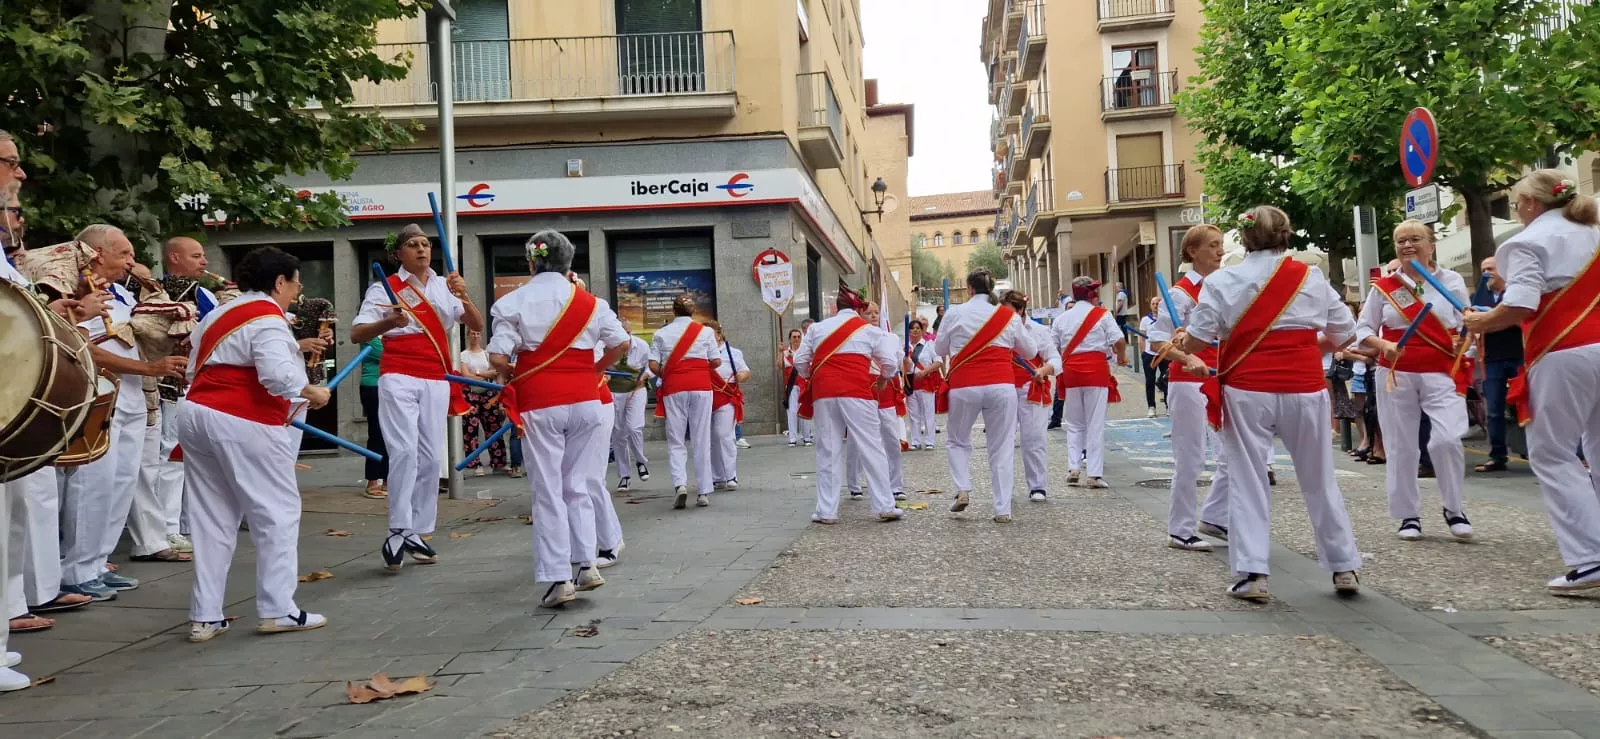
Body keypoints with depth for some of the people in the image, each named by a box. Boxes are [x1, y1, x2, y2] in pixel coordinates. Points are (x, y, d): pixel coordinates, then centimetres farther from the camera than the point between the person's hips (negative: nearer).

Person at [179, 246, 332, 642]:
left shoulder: (220, 314, 20)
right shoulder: (267, 320, -10)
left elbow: (194, 369, 21)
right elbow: (278, 372, -24)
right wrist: (312, 392, -8)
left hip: (195, 413, 9)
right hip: (242, 423, -9)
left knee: (212, 519, 12)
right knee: (278, 512, 1)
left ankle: (204, 616, 12)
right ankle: (277, 610, 3)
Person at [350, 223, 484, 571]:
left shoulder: (445, 286, 10)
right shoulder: (385, 288, 1)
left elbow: (477, 326, 2)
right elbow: (356, 334, -6)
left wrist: (463, 298, -16)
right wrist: (388, 322, -24)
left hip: (437, 380, 4)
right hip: (399, 378, -4)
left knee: (430, 457, 4)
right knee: (404, 452, -15)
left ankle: (418, 534, 12)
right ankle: (398, 533, -10)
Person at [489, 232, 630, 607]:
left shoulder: (514, 302, -2)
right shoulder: (589, 302, 6)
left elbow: (498, 357, -10)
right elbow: (621, 344, 4)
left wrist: (512, 377, 10)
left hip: (539, 404, -2)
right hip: (585, 400, 3)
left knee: (547, 492, 3)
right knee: (579, 486, 14)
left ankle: (558, 579, 2)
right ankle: (587, 564, 10)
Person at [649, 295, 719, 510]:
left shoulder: (661, 333, 6)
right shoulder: (705, 331, 7)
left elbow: (654, 365, -2)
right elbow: (716, 361, 6)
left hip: (673, 388, 0)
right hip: (701, 386, 0)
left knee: (676, 441, 5)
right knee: (701, 440, 5)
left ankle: (679, 484, -16)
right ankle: (703, 492, 5)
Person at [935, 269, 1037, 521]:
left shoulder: (955, 313, 1)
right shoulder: (1009, 316, 6)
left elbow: (939, 349, 13)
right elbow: (1030, 351, 16)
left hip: (964, 387, -1)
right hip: (1001, 387, 1)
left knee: (958, 441, 19)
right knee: (1001, 448, 7)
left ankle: (963, 489, 0)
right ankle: (1003, 509, 5)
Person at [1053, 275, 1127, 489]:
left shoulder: (1061, 318, 12)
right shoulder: (1102, 314, 0)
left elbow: (1053, 348, 9)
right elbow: (1119, 341, -7)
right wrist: (1121, 358, 11)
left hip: (1071, 371, 3)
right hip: (1096, 369, -3)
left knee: (1074, 423, 14)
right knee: (1095, 423, 0)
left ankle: (1073, 467, 4)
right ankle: (1094, 473, -1)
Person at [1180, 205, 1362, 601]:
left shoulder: (1222, 281, -2)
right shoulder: (1312, 278, 6)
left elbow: (1197, 339, -5)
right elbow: (1344, 333, 13)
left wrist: (1187, 355, 15)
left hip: (1248, 392, -2)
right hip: (1304, 389, 2)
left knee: (1248, 482, 5)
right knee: (1319, 480, 14)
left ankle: (1251, 573, 1)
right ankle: (1344, 567, 23)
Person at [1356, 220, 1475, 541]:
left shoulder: (1452, 280, 3)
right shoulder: (1383, 286, 1)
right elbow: (1362, 330, 3)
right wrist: (1382, 344, -15)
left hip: (1441, 373, -1)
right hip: (1396, 374, 1)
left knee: (1447, 440, -15)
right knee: (1401, 447, 4)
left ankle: (1454, 509, 7)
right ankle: (1409, 515, 17)